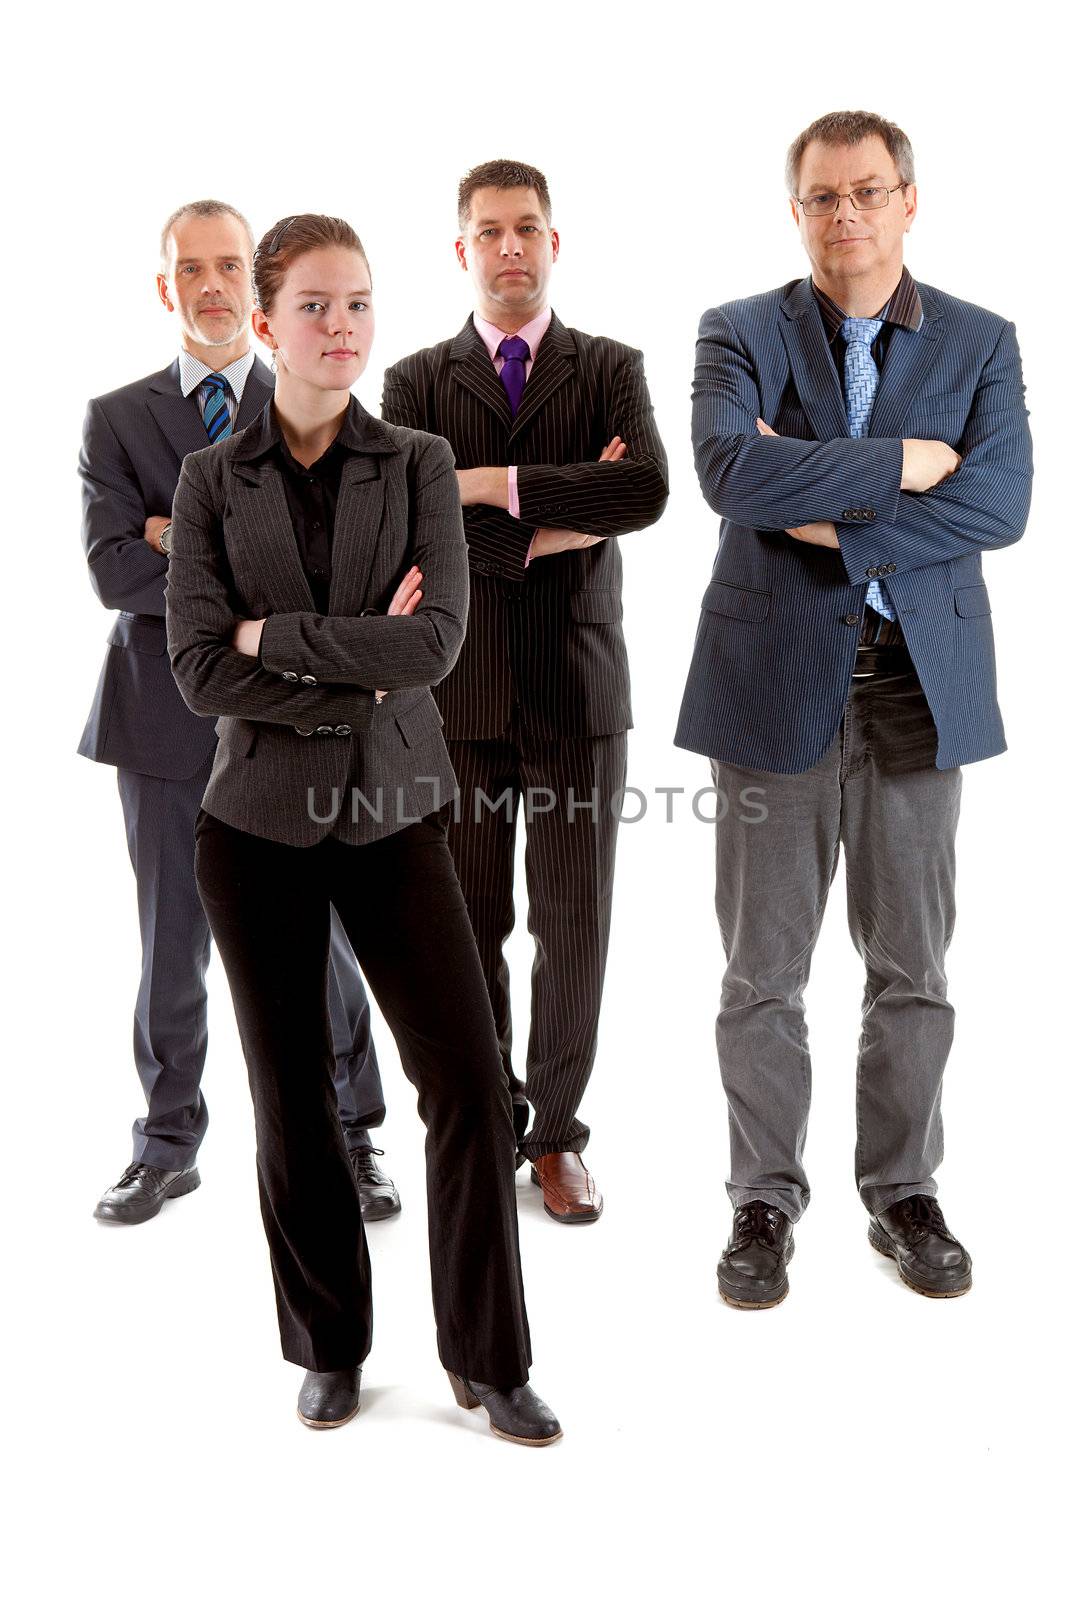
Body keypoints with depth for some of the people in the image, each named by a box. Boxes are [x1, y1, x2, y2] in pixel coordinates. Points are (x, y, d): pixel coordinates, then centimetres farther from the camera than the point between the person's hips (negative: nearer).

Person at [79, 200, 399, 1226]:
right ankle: (167, 1146, 27)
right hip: (168, 716, 1)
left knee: (319, 940, 6)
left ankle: (348, 1139, 23)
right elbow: (112, 572, -9)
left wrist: (191, 540, -14)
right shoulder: (116, 420, 6)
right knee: (170, 944, 11)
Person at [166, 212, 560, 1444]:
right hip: (259, 821, 0)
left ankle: (488, 1361, 14)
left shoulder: (419, 465, 1)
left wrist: (274, 634, -12)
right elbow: (200, 673, -11)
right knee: (292, 1097, 9)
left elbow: (436, 640, -14)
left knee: (469, 1082, -4)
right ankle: (330, 1349, 28)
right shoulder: (211, 481, 0)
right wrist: (360, 679, -14)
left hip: (392, 814, 0)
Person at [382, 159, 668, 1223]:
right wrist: (563, 521, -11)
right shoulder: (415, 383, 6)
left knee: (574, 930, 4)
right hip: (456, 696, 0)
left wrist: (495, 485, -15)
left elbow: (646, 492, -15)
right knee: (467, 930, 7)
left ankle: (556, 1132, 21)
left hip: (577, 694, 0)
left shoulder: (611, 370, 6)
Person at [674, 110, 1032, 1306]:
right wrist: (900, 463, -13)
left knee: (912, 966, 9)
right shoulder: (740, 335, 3)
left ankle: (902, 1194, 26)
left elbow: (1001, 501, -9)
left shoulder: (980, 343, 7)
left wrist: (837, 525, -14)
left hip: (920, 682, 1)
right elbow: (730, 470, -17)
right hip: (776, 680, -1)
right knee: (762, 970, 6)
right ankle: (765, 1201, 21)